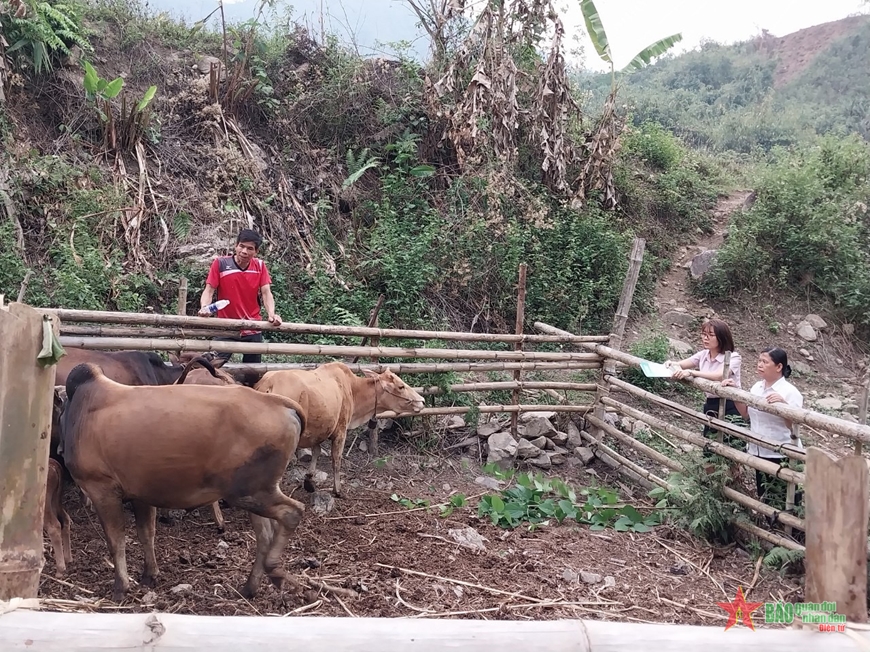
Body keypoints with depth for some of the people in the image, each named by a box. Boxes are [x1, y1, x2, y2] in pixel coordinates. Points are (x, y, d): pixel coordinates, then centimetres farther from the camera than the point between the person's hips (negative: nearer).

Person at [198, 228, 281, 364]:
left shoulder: (260, 266, 0)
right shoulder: (220, 263, -7)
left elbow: (266, 293, -6)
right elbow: (209, 290, -10)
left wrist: (271, 314, -25)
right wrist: (204, 308, -31)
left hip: (253, 329, 3)